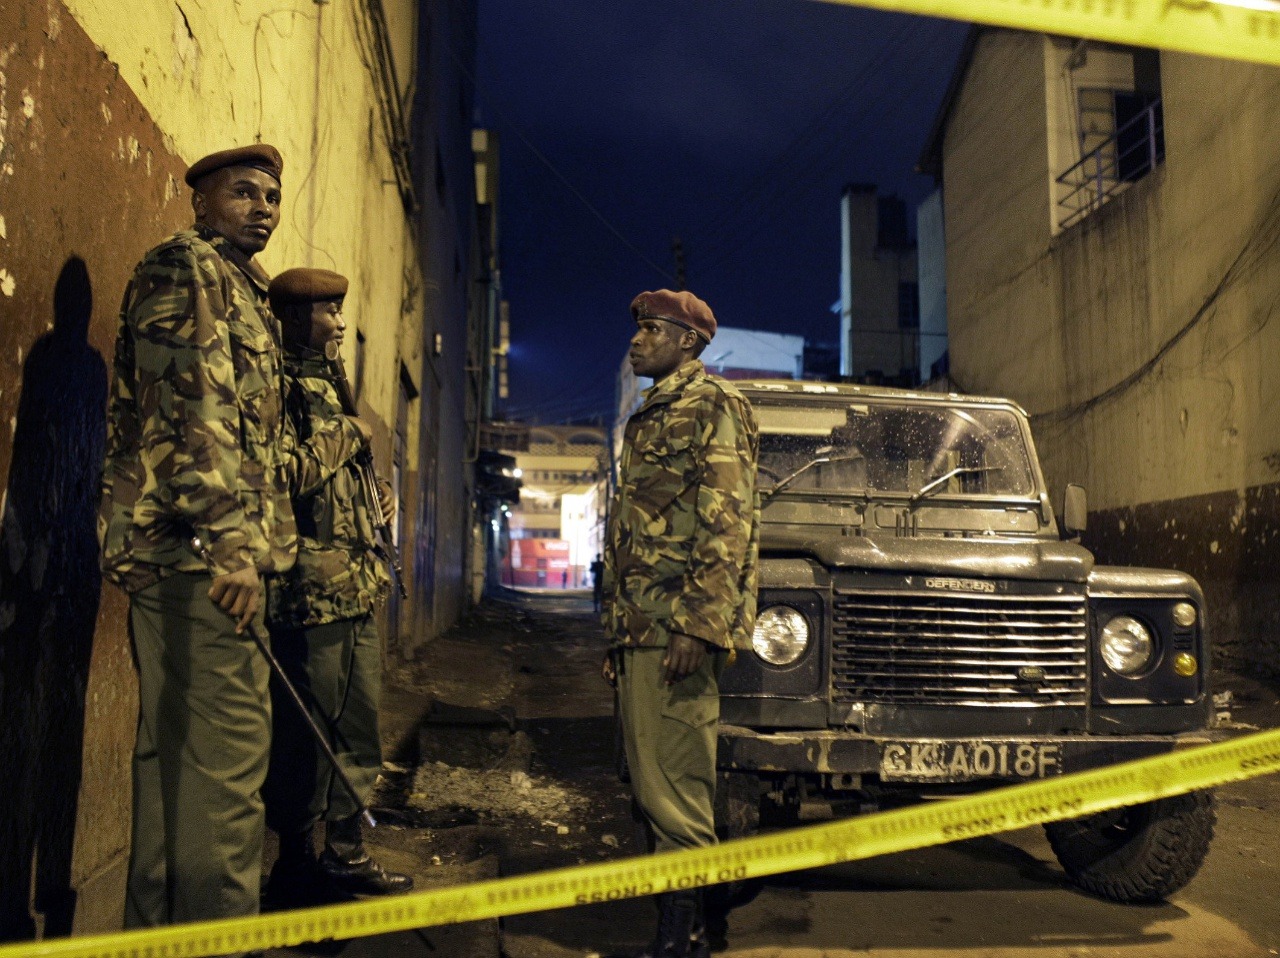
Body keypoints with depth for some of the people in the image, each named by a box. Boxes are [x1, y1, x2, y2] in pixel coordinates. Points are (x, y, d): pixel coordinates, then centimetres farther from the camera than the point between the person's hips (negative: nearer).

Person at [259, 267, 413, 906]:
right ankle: (296, 870, 12)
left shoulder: (326, 386, 22)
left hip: (357, 589, 10)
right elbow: (284, 476, -22)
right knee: (308, 736, -1)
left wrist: (374, 500, 15)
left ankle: (345, 854, 26)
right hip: (312, 590, -10)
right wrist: (344, 438, -12)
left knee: (360, 730, 14)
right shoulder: (280, 384, -8)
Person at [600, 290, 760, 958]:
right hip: (638, 628, 10)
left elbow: (727, 524, -16)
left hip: (676, 628, -10)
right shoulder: (650, 416, 22)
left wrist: (697, 625, -23)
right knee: (649, 783, 13)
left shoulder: (712, 407, -6)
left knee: (672, 787, -6)